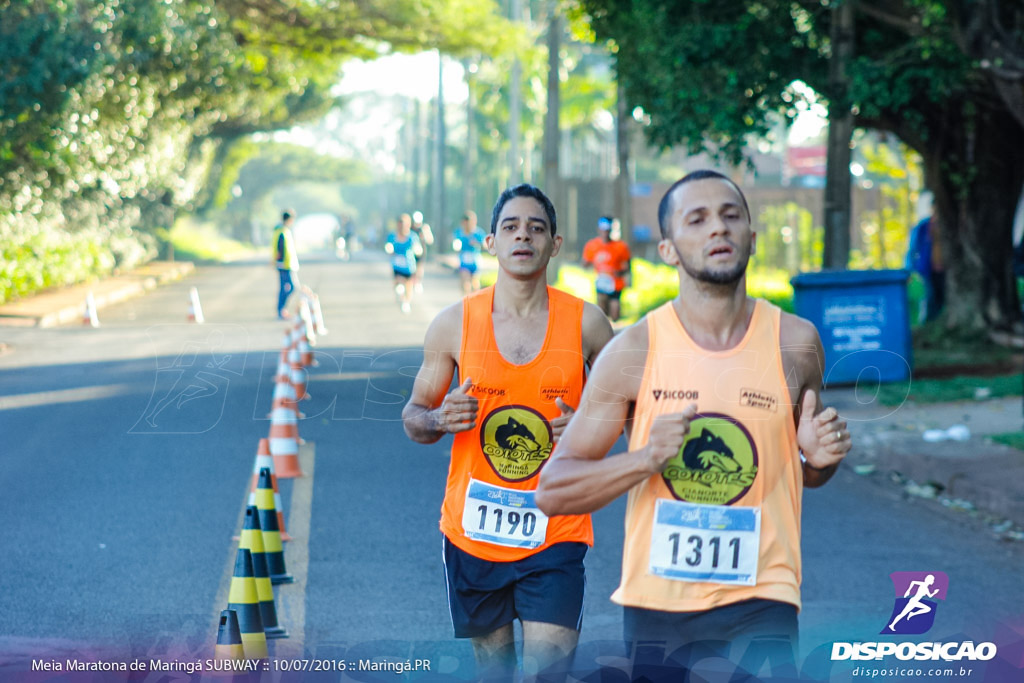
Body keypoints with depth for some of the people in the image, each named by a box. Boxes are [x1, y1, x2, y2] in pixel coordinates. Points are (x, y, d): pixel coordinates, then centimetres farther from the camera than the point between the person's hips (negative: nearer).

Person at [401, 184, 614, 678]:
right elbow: (413, 418, 9)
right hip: (472, 531, 2)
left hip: (555, 531, -1)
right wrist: (440, 419, -14)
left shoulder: (586, 323, -1)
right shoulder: (454, 324, 0)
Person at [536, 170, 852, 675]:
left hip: (758, 602, 0)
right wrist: (646, 458, -19)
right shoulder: (633, 352, -5)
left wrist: (820, 458, -6)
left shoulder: (795, 344, 0)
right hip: (654, 602, 1)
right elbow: (552, 491, -4)